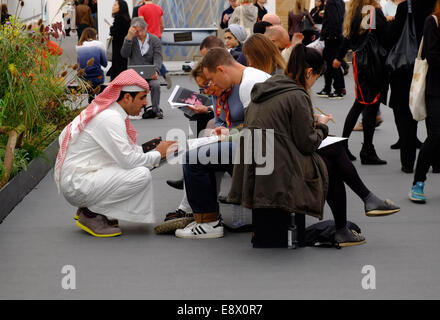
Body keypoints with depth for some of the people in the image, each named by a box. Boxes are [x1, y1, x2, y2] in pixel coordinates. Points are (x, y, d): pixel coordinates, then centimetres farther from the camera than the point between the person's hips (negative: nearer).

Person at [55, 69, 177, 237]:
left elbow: (127, 150, 14)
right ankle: (90, 214, -8)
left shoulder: (109, 112, 12)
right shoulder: (110, 119, -19)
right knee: (142, 175, -20)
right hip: (77, 184, -10)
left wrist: (159, 152, 2)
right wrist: (158, 154, -5)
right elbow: (128, 160, -21)